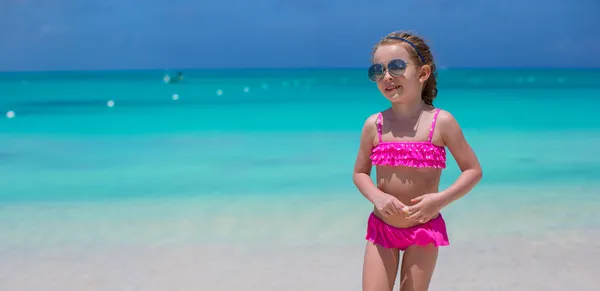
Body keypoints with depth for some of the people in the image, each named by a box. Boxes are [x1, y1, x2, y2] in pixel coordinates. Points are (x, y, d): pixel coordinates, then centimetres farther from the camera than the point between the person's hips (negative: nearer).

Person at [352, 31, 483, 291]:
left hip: (424, 229, -2)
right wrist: (377, 196, -14)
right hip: (382, 228, 2)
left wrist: (440, 199, -19)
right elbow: (360, 173, 7)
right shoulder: (374, 125, -3)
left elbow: (473, 170, -5)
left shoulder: (441, 122, -10)